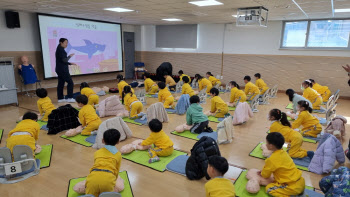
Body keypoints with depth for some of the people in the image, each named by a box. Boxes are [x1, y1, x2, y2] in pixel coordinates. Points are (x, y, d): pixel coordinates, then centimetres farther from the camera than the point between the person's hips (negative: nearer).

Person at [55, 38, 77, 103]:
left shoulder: (59, 49, 16)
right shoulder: (61, 50, -13)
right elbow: (64, 60, -19)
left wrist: (70, 63, 18)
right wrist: (70, 56, -5)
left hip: (60, 70, 10)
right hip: (63, 70, -10)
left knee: (60, 84, 11)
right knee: (70, 82, -6)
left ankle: (60, 98, 16)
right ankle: (70, 98, -5)